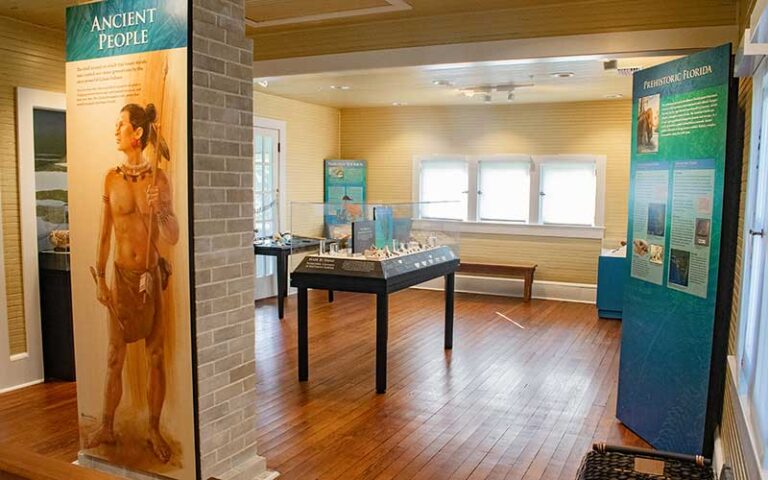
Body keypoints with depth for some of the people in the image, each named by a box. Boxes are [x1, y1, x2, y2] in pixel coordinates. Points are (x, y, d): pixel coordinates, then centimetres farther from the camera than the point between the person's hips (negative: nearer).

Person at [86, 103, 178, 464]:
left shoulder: (159, 178, -7)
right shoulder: (112, 177, -1)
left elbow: (172, 238, -8)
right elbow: (104, 233, 3)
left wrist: (160, 211, -27)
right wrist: (99, 278, 2)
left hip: (152, 275, -1)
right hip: (121, 275, 2)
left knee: (156, 356, 8)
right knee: (114, 357, 11)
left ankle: (154, 430, 22)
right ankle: (107, 427, 28)